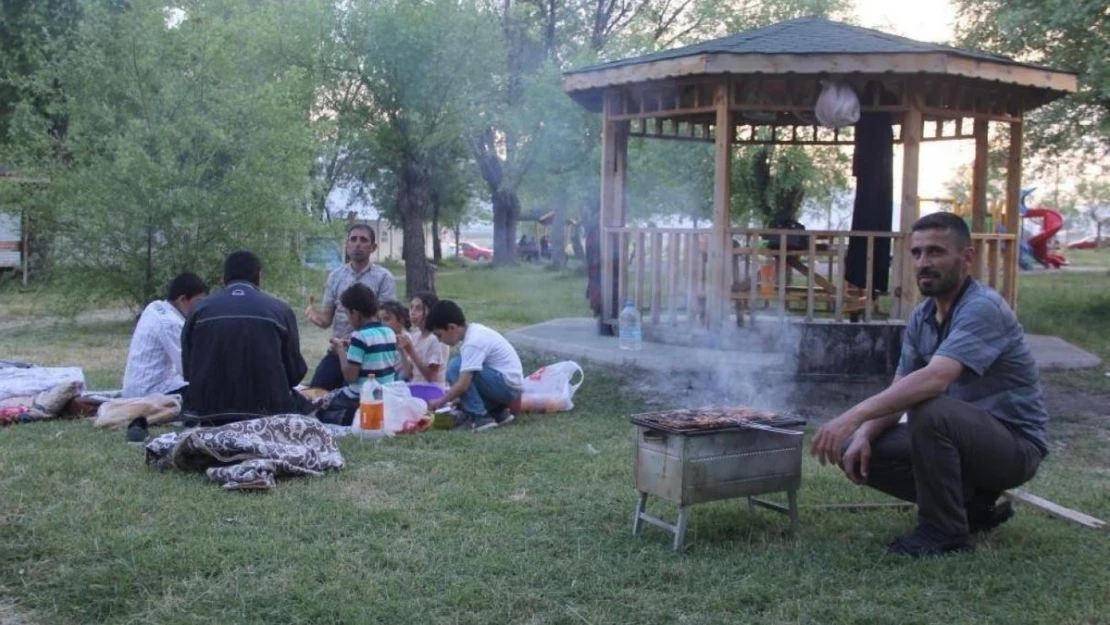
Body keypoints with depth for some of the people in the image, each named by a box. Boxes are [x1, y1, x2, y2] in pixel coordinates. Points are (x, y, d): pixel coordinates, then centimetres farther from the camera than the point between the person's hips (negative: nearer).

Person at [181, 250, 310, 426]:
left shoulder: (200, 310, 7)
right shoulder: (280, 310, 2)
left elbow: (188, 371, 9)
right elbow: (295, 372, 7)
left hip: (208, 413, 2)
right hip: (266, 409, -2)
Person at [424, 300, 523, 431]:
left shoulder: (473, 343, -20)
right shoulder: (474, 331, 9)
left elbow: (462, 385, -22)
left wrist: (440, 402, -9)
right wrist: (448, 396, 11)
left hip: (508, 385, -10)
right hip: (512, 387, 10)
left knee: (455, 367, -17)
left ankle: (479, 417, -13)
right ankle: (497, 411, 14)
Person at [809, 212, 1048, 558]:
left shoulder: (982, 308, -22)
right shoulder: (922, 317, 4)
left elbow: (934, 380, -38)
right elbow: (898, 393, 4)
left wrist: (855, 415, -43)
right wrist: (863, 434, -16)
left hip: (1015, 443, -8)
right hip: (958, 437, 8)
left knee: (929, 411, -36)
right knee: (854, 451, -5)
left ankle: (944, 530, -15)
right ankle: (972, 505, 8)